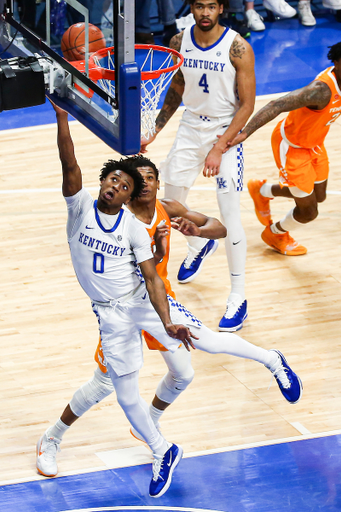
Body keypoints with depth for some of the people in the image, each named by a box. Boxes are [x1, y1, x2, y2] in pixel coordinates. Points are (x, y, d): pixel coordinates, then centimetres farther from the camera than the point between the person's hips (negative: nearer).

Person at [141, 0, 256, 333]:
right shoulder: (180, 42, -3)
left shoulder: (237, 48, -18)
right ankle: (198, 247, 48)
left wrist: (218, 149, -21)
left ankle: (238, 298, -2)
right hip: (191, 129, 5)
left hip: (226, 132, -5)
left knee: (229, 214, -11)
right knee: (172, 199, 14)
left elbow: (247, 104, -15)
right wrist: (153, 132, 10)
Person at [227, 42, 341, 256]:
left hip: (314, 143, 8)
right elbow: (276, 106, -47)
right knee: (308, 212, 3)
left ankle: (263, 191, 48)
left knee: (318, 196, 24)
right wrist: (244, 134, -56)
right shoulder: (321, 90, -40)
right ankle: (275, 234, 38)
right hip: (292, 146, -8)